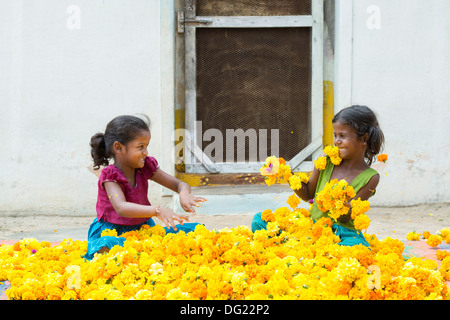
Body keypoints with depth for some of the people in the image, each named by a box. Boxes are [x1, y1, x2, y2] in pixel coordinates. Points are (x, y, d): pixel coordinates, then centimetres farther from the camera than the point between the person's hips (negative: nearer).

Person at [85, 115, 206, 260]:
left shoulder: (146, 168, 0)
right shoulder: (110, 175, -17)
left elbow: (180, 184, 3)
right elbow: (121, 207, -35)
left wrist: (184, 194, -24)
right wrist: (157, 211, -49)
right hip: (111, 231, -7)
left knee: (193, 230, -8)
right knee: (106, 247, -44)